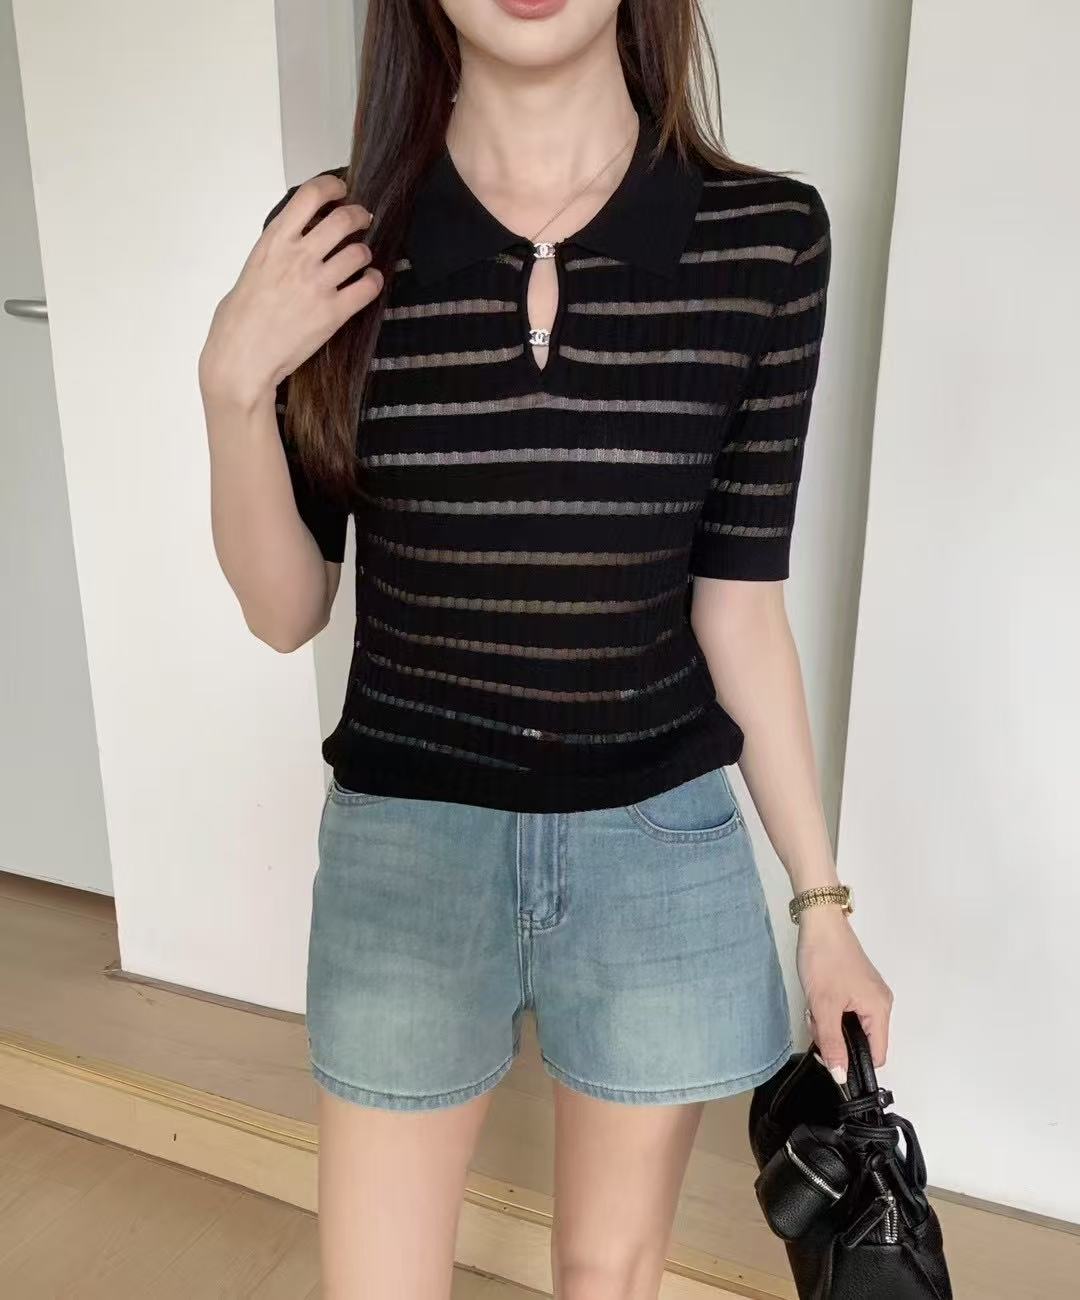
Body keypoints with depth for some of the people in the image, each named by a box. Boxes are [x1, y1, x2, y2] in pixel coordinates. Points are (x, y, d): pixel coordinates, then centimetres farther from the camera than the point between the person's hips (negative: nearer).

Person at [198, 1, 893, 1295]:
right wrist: (232, 385, -17)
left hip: (661, 845, 1)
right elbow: (284, 611, -1)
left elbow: (739, 606, -2)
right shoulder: (333, 242, -6)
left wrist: (823, 900, 2)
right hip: (405, 840, 0)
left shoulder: (767, 235, -7)